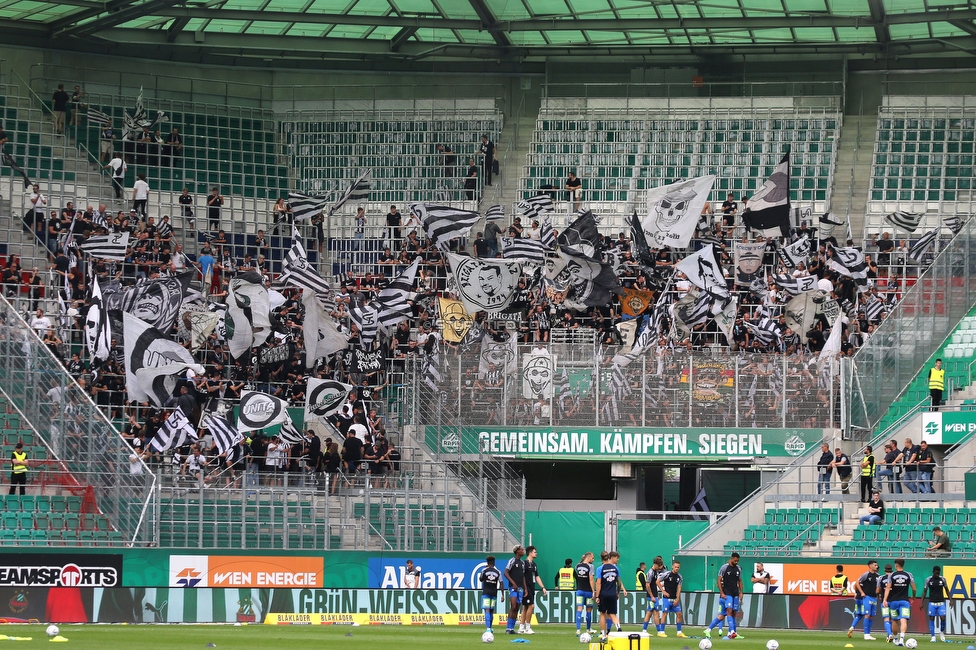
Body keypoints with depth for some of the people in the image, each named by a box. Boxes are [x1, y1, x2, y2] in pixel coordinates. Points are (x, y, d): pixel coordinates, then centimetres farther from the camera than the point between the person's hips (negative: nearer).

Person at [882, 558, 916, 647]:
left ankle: (896, 639, 30)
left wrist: (885, 600, -10)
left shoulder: (891, 575, -1)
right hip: (904, 601, -1)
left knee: (894, 621, 17)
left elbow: (888, 588, -7)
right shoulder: (909, 575, 1)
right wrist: (913, 596, 25)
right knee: (903, 621, -11)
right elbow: (914, 588, 6)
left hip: (893, 601, 1)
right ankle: (901, 638, -31)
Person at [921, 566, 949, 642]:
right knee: (931, 619, -3)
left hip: (941, 602, 1)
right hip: (932, 602, -1)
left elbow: (947, 590, 12)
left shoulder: (942, 579, 2)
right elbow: (925, 591, 3)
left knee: (943, 618, -9)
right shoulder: (928, 580, -1)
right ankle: (933, 637, 3)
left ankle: (942, 632, 18)